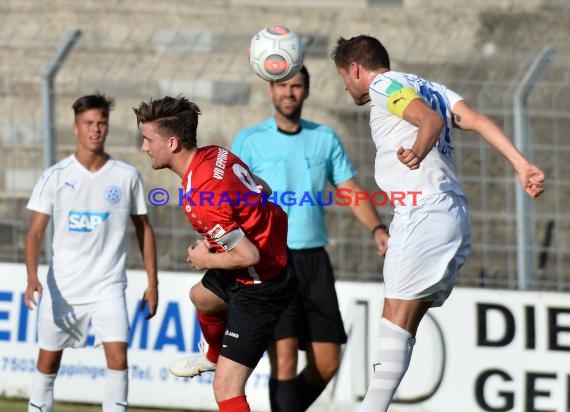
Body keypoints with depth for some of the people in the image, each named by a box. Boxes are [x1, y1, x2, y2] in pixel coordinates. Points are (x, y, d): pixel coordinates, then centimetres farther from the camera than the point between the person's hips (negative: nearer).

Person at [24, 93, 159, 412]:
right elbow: (36, 231, -5)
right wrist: (33, 278, -20)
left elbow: (144, 229, 10)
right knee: (48, 363, 6)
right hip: (62, 287, 1)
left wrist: (153, 283, 7)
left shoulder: (127, 176, 0)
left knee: (118, 358, -15)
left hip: (108, 286, -1)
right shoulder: (56, 177, -2)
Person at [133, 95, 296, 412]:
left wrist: (207, 260, -11)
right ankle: (214, 356, 67)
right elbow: (262, 189, 11)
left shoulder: (200, 199, -32)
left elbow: (249, 255, -30)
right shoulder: (216, 155, -5)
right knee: (201, 296, 39)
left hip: (260, 288, -10)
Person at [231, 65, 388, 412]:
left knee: (327, 364, 3)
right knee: (284, 360, -13)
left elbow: (351, 189, 6)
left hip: (314, 259, 4)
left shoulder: (326, 139, 10)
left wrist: (377, 229, -12)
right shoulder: (249, 141, 0)